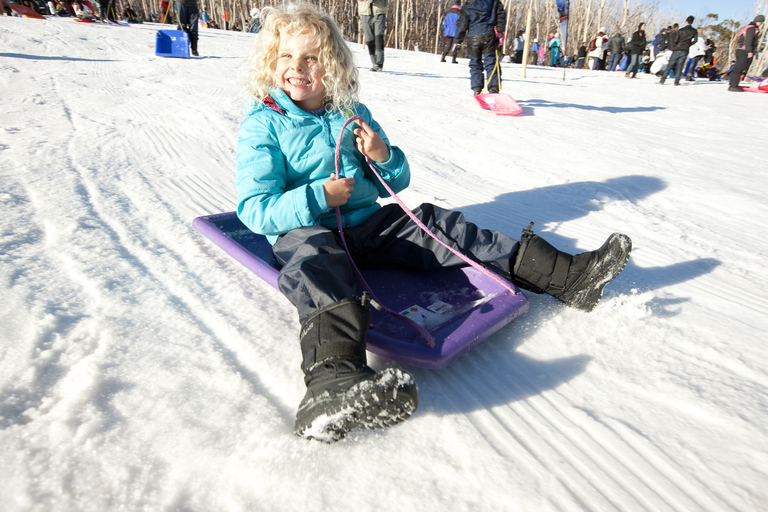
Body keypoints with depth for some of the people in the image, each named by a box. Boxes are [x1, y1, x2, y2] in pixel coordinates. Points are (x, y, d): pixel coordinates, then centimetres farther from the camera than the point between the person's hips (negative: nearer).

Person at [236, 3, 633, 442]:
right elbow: (253, 210, -9)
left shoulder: (352, 114, 14)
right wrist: (316, 197, -21)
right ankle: (333, 378, -70)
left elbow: (398, 182, 18)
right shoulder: (262, 125, 0)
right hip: (304, 230, -5)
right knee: (317, 261, -39)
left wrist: (383, 156, -5)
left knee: (439, 226, -11)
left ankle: (565, 275, -11)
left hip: (368, 223, 5)